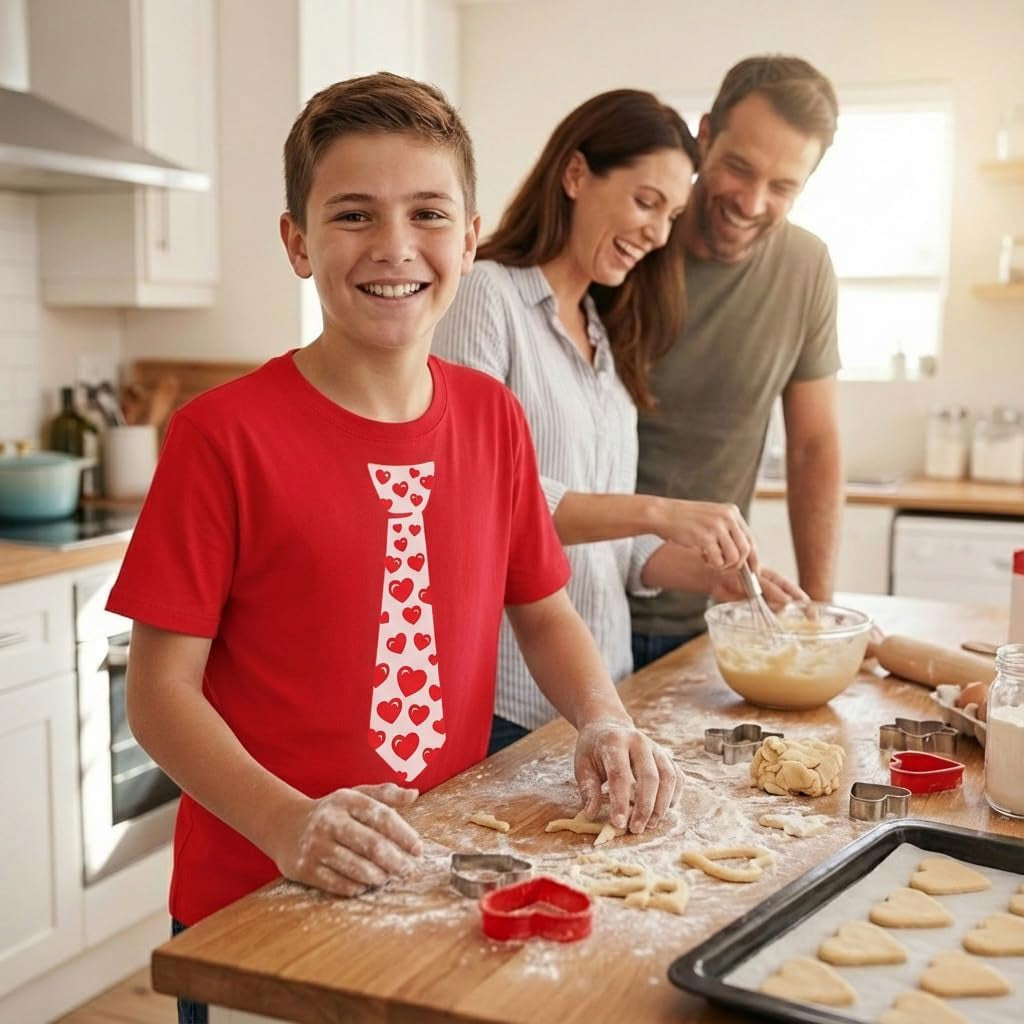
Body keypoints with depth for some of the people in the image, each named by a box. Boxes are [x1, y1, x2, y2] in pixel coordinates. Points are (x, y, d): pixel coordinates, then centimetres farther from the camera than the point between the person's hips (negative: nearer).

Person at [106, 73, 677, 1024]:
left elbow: (542, 610, 10)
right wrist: (288, 824, -27)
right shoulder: (225, 434, -15)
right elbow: (160, 689, -13)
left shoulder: (493, 417, 0)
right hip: (252, 905, -4)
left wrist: (604, 722, -8)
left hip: (448, 878, 5)